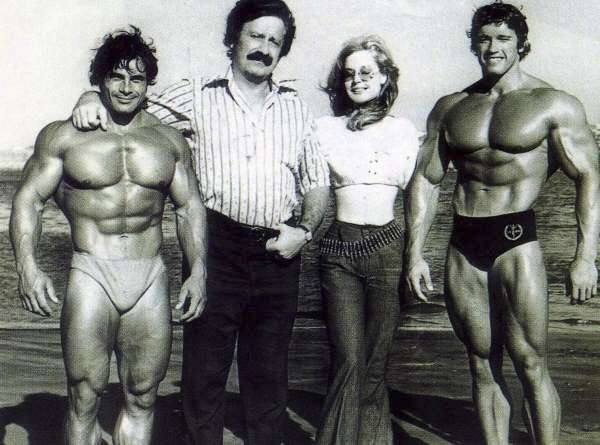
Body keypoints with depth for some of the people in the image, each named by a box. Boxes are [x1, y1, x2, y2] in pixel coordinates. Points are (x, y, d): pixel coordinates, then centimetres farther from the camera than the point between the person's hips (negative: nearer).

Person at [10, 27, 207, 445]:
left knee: (142, 398, 7)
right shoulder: (64, 135, 4)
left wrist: (198, 270, 3)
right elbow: (29, 198, 3)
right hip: (91, 275, -2)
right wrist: (28, 267, -11)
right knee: (84, 398, -1)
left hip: (151, 279, 2)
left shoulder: (170, 140, 11)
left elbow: (190, 207, 14)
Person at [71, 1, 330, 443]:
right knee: (205, 366, 4)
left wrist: (305, 230, 2)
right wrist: (93, 98, -12)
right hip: (217, 246, -2)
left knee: (269, 371, 13)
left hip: (278, 255, 3)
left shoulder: (295, 106, 12)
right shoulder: (198, 97, 4)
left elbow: (318, 181, 15)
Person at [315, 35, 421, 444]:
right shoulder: (327, 128, 8)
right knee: (347, 360, -3)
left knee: (375, 362, 6)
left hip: (387, 246, 0)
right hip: (338, 247, 0)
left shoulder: (404, 129, 9)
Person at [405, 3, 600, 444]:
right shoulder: (450, 108, 13)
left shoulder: (554, 105, 2)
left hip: (517, 240, -4)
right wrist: (415, 253, 4)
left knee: (531, 365, -4)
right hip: (462, 246, 4)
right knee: (482, 364, 9)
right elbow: (425, 180, 12)